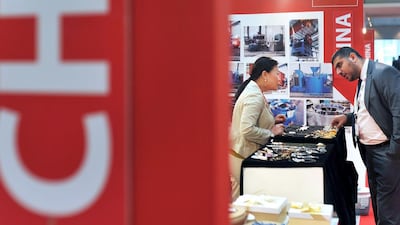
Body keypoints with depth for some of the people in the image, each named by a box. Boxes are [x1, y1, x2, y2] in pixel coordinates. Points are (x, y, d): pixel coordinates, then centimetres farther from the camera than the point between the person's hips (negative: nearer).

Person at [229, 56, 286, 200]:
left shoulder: (254, 92, 13)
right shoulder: (254, 96, -19)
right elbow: (247, 130, -28)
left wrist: (272, 121, 12)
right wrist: (272, 133, -16)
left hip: (244, 154, 10)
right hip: (243, 156, -10)